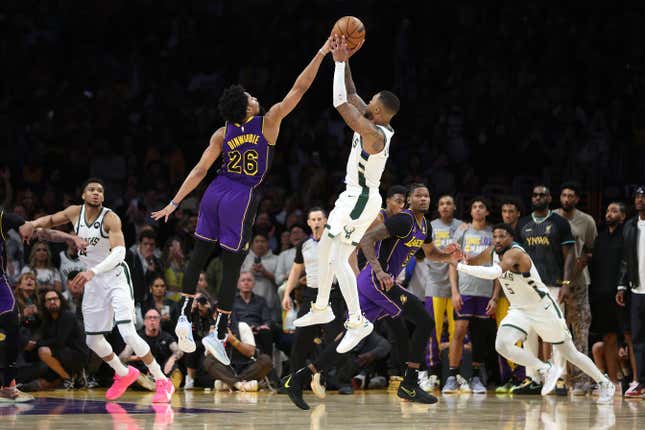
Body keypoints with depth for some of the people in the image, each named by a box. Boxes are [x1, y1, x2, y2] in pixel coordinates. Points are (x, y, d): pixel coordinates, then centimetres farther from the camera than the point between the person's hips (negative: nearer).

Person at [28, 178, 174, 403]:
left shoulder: (110, 218, -19)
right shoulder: (75, 212, -1)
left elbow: (119, 252, -31)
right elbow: (51, 220, 18)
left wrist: (93, 271, -44)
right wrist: (34, 223, -5)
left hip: (116, 277, -6)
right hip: (94, 282, 7)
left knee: (128, 333, -21)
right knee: (92, 339, 11)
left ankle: (162, 382, -12)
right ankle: (123, 374, 36)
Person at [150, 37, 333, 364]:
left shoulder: (222, 134, 1)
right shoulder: (268, 122, -8)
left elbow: (200, 171, 0)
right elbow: (299, 89, -8)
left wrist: (174, 203, 5)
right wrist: (321, 54, -3)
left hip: (216, 194, 4)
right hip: (241, 200, -4)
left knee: (198, 256, 14)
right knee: (231, 269, 1)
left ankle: (184, 316, 9)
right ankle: (219, 335, 3)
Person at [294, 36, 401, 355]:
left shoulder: (374, 133, -25)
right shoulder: (375, 125, 2)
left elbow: (341, 103, -27)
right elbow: (351, 95, 14)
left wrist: (340, 62, -21)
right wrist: (344, 61, 8)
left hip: (361, 201, -10)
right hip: (353, 196, 10)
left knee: (338, 260, -11)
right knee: (324, 250, 19)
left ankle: (357, 322, -7)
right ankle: (321, 309, 33)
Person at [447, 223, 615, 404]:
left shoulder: (515, 253, -29)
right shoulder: (492, 253, -4)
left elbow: (494, 273, -46)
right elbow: (474, 261, 13)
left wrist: (460, 266, -43)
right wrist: (462, 260, -11)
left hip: (543, 309, -6)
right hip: (519, 311, 6)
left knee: (569, 352, 7)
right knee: (502, 345, -20)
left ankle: (605, 384, 27)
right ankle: (546, 369, -5)